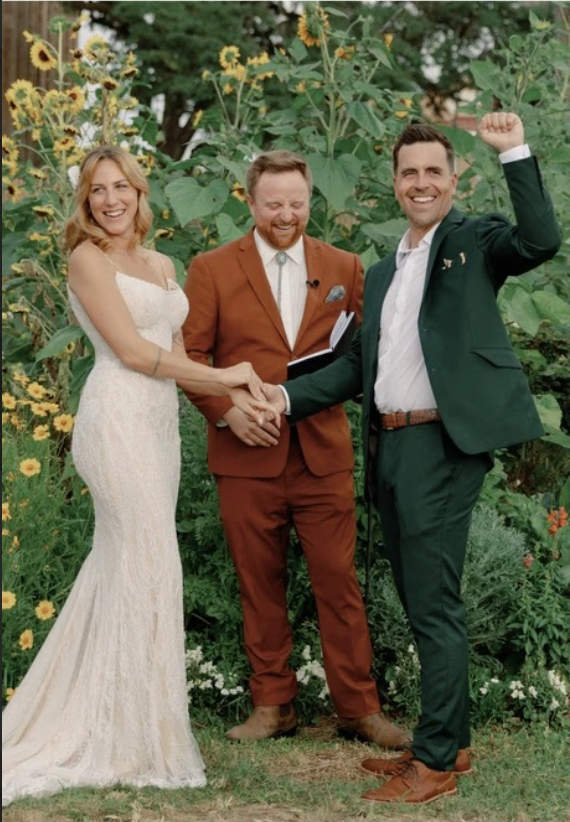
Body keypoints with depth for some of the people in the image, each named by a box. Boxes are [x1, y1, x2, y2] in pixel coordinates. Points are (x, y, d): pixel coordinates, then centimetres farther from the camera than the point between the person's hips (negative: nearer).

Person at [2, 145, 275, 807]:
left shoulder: (161, 265, 18)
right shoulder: (88, 259, -4)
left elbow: (173, 356, 16)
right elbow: (131, 350, -10)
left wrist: (233, 395, 0)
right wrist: (223, 375, -6)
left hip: (159, 420, 7)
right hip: (118, 417, -7)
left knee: (121, 565, 9)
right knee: (148, 565, -6)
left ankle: (93, 724, 18)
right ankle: (137, 739, 3)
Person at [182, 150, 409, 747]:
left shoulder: (343, 267, 10)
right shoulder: (212, 270, 4)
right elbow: (189, 352, 3)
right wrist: (226, 410, -10)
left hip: (322, 453, 1)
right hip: (247, 454, 0)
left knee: (338, 582, 1)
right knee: (260, 586, 7)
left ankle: (359, 709, 10)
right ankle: (272, 705, 19)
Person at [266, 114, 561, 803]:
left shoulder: (474, 242, 0)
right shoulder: (381, 274, 21)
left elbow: (542, 240, -20)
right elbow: (359, 364, 20)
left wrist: (514, 153, -22)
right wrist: (288, 396, 10)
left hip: (442, 444, -8)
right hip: (387, 446, 8)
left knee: (435, 603, -6)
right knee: (418, 601, 14)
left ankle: (436, 760, 1)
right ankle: (449, 740, 25)